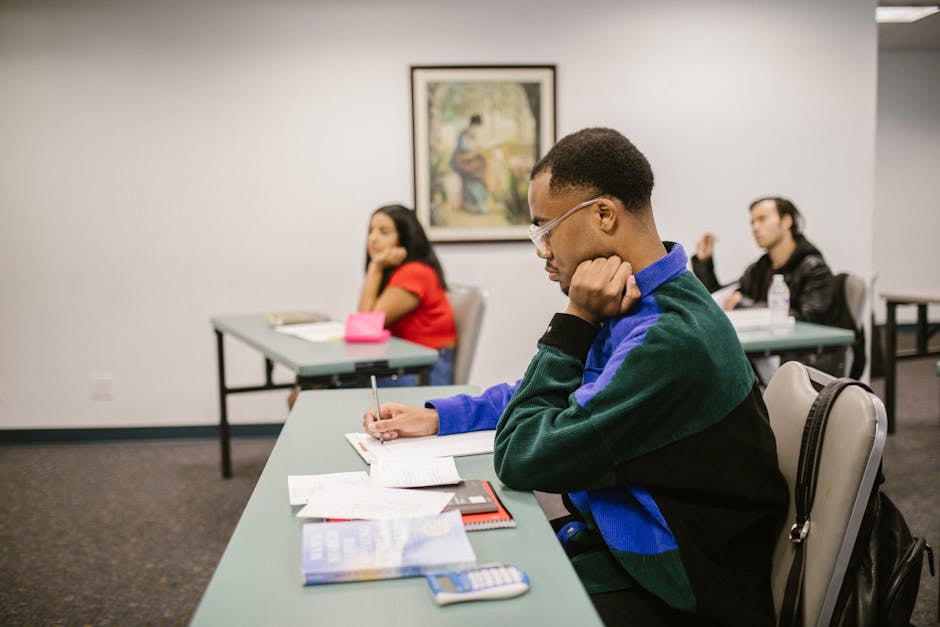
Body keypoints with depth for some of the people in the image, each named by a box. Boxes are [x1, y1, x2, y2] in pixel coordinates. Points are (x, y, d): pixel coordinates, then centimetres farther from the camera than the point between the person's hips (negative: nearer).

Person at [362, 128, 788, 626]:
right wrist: (436, 416, 8)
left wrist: (574, 323, -18)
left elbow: (521, 461, -20)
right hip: (616, 542, 8)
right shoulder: (639, 306, 5)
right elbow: (545, 397, 18)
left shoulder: (668, 338, -26)